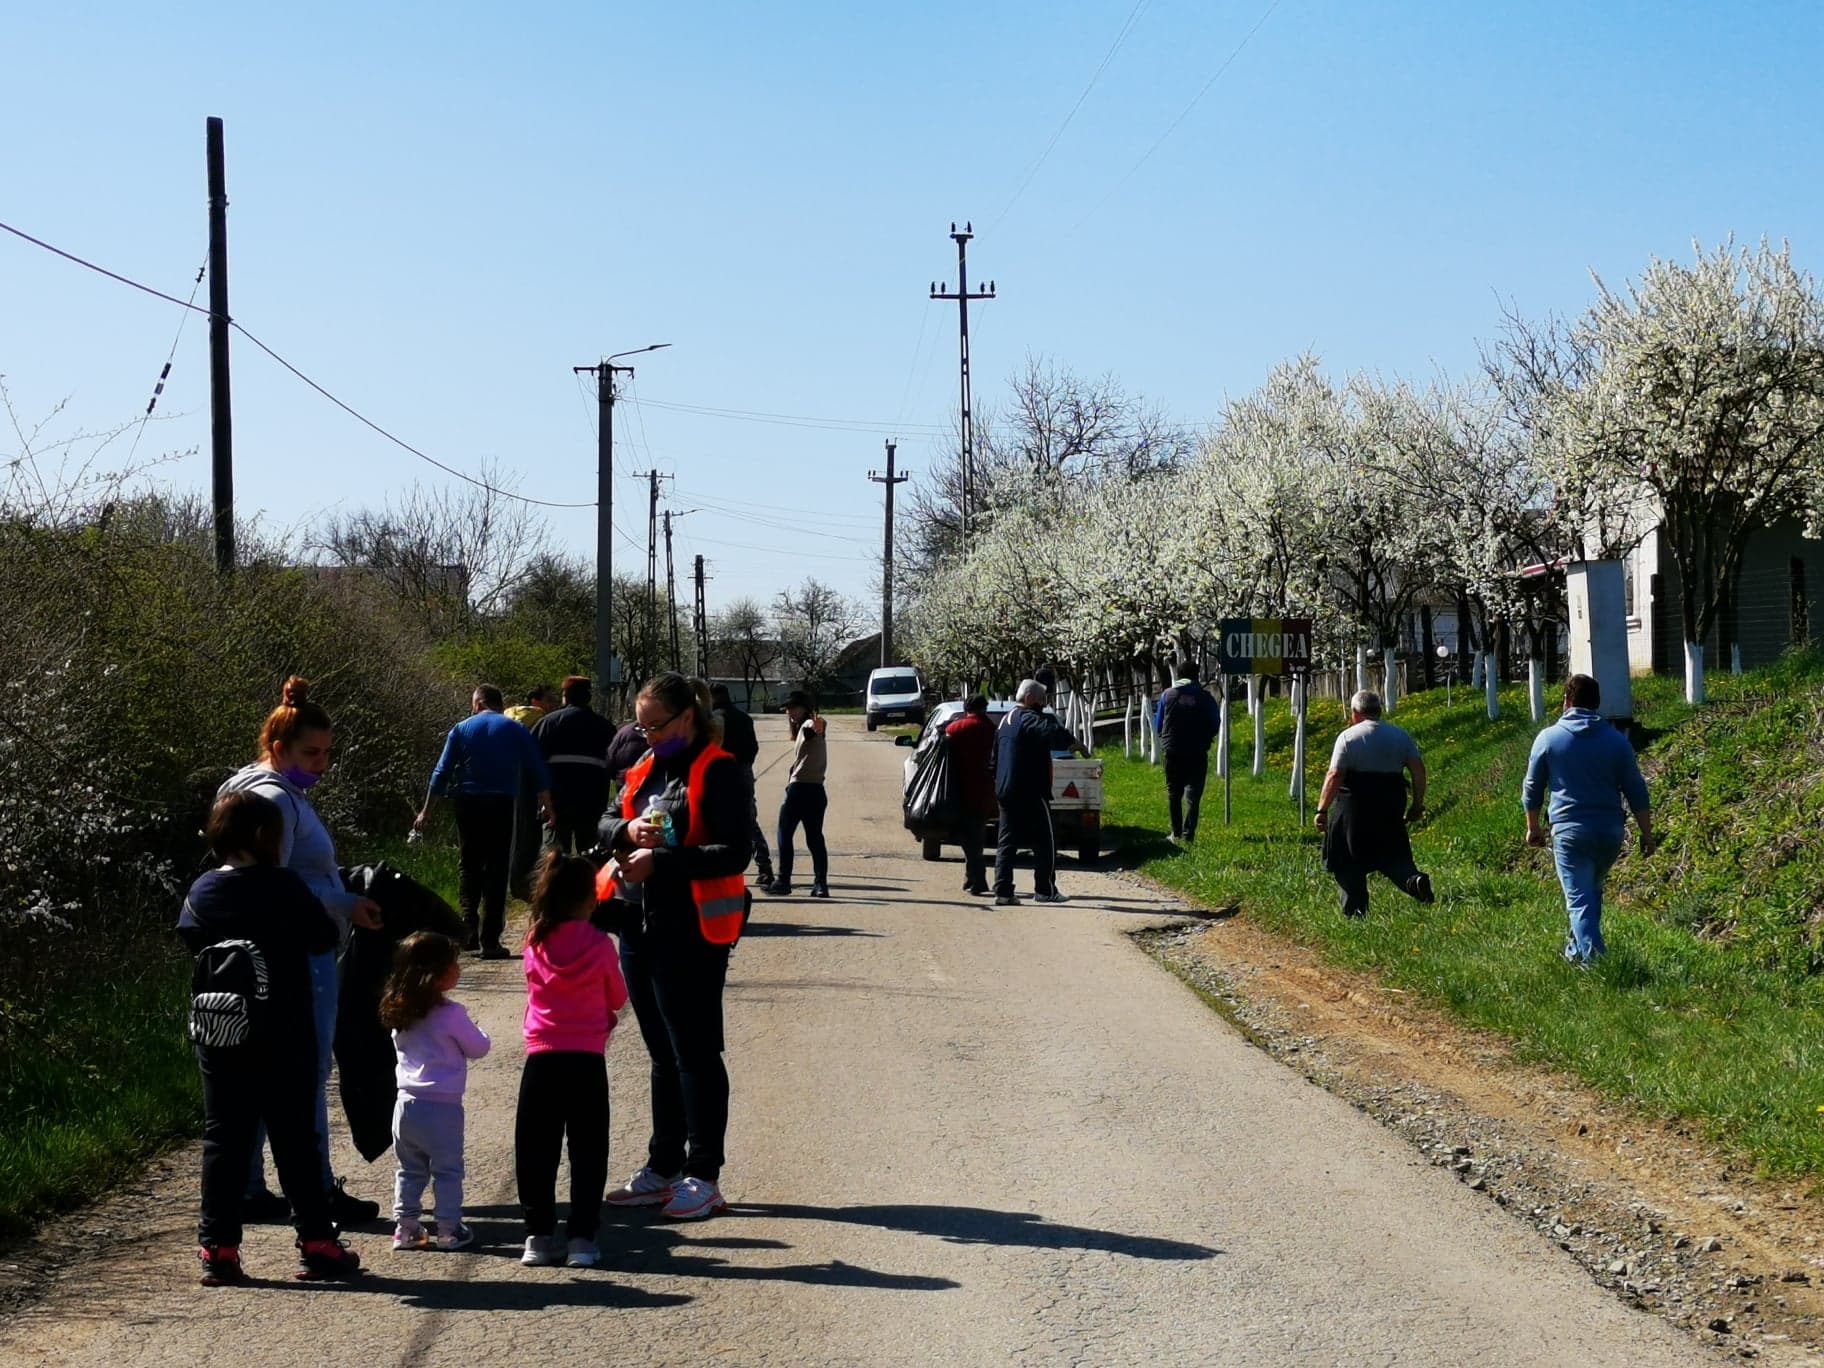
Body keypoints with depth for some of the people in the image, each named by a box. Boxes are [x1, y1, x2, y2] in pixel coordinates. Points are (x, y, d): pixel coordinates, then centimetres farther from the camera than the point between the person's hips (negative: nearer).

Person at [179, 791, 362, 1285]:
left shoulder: (202, 892, 1)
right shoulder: (283, 887, -12)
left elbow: (189, 936, 17)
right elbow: (324, 938, -3)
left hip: (218, 1040, 3)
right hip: (283, 1039, -3)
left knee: (223, 1139, 9)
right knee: (295, 1140, 4)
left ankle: (217, 1247, 7)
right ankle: (317, 1244, 9)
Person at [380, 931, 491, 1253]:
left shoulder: (398, 1012, 5)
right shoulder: (451, 1014, -15)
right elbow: (479, 1048, -5)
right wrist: (476, 1031, 16)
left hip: (406, 1103, 6)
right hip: (441, 1106, -6)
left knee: (410, 1170, 16)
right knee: (447, 1171, 5)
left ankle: (405, 1227, 16)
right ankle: (449, 1231, 9)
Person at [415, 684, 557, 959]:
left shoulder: (462, 729, 5)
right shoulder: (516, 731, 6)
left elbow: (442, 772, 3)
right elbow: (539, 771, 4)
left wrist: (427, 811, 7)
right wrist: (548, 807, 12)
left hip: (468, 803, 0)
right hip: (502, 805, 0)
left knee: (469, 865, 14)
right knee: (497, 869, 2)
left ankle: (469, 929, -1)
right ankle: (490, 941, -2)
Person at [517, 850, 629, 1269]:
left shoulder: (534, 944, 0)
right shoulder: (599, 945, -6)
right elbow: (618, 999, 7)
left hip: (541, 1060, 2)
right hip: (587, 1061, -2)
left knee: (535, 1152, 9)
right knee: (588, 1152, 6)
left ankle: (539, 1235, 10)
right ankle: (582, 1237, 5)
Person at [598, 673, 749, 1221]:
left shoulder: (718, 771, -10)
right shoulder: (646, 769, 14)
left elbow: (734, 852, -18)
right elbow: (604, 824, 16)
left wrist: (659, 862, -24)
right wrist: (627, 831, -7)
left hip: (691, 930, -8)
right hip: (640, 925, 8)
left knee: (695, 1053, -2)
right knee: (662, 1054, 14)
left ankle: (704, 1177, 4)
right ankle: (663, 1167, 22)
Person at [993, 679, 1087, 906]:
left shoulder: (1006, 721, 19)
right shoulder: (1029, 719, -12)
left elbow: (995, 757, 25)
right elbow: (1053, 733, -32)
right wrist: (1075, 744, -19)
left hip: (1004, 792, 9)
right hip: (1030, 792, -9)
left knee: (1006, 842, 6)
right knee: (1045, 841, 2)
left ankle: (1002, 891, -1)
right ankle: (1045, 889, 3)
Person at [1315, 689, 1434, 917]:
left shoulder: (1348, 736, -6)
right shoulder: (1400, 735, 6)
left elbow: (1335, 776, -13)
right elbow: (1418, 769, 2)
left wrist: (1322, 809, -10)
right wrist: (1417, 804, 10)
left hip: (1354, 806, -4)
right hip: (1391, 805, 4)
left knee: (1348, 864, 7)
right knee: (1393, 854, 15)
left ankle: (1354, 911, 5)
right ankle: (1412, 879, -14)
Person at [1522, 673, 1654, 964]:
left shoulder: (1548, 738, -1)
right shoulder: (1617, 741, 3)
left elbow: (1532, 789, 7)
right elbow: (1636, 792, 4)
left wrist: (1533, 827, 20)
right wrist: (1646, 832, 12)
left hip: (1570, 831, -3)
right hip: (1611, 831, 3)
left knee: (1579, 899, -5)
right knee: (1592, 891, 23)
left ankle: (1591, 957, -19)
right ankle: (1577, 948, 35)